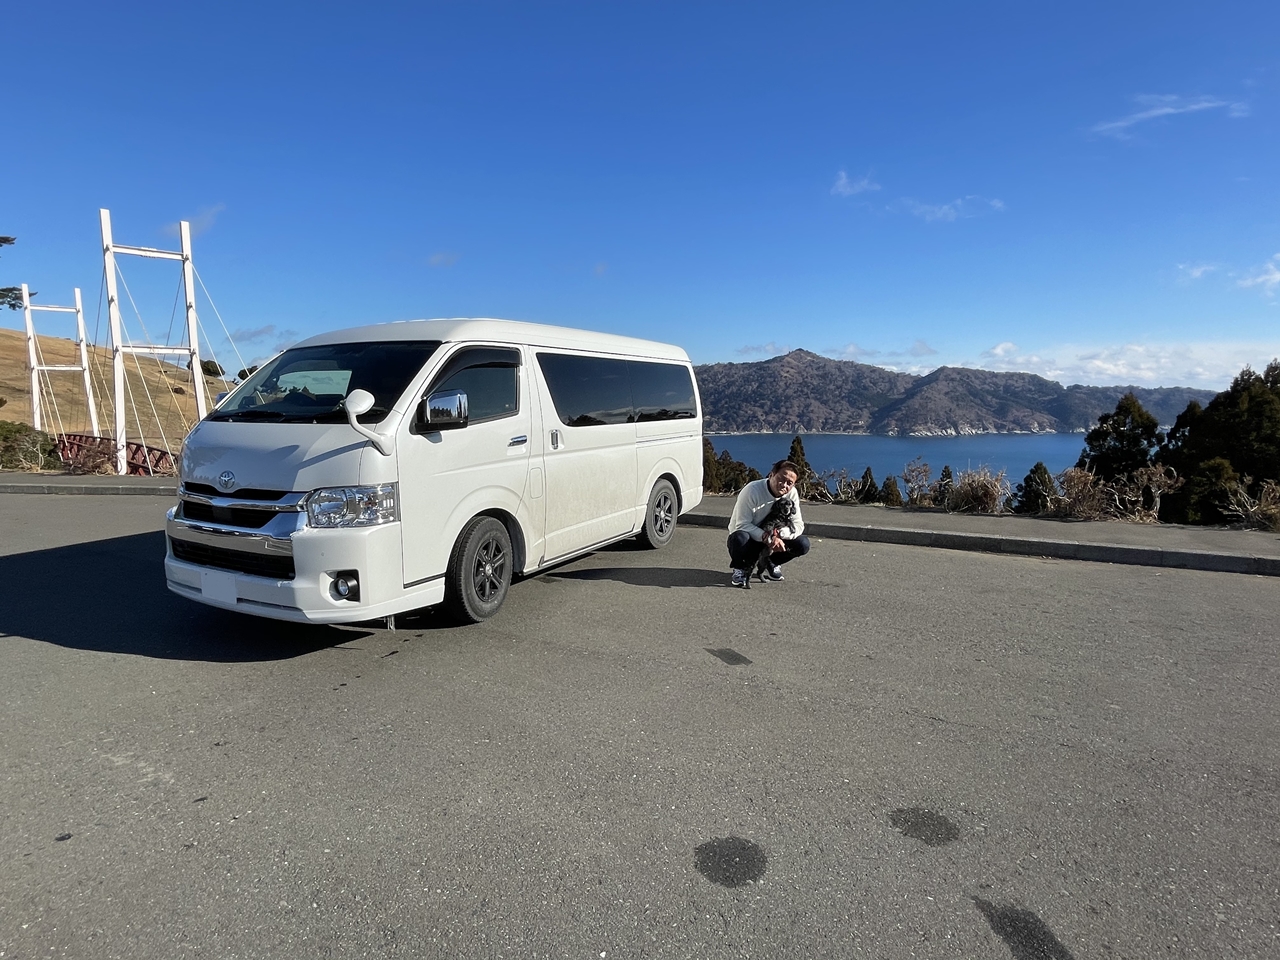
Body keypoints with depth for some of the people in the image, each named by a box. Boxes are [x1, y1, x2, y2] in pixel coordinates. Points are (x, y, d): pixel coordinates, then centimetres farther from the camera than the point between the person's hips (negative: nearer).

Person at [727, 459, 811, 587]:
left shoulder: (792, 493, -11)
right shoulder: (752, 490, -25)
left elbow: (798, 524, -12)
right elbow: (742, 524, -29)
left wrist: (780, 533, -34)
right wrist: (766, 538, -42)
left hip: (772, 540, 5)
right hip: (750, 540, -4)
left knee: (803, 544, -18)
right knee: (741, 538, -40)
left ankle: (771, 563, 12)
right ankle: (741, 569, -4)